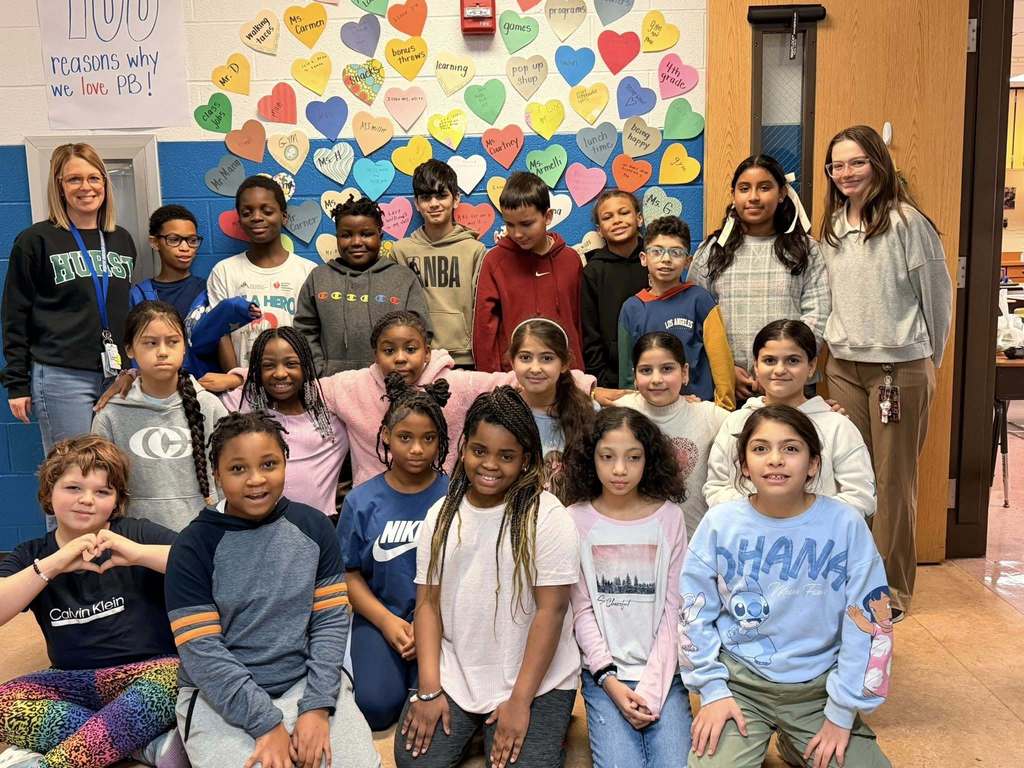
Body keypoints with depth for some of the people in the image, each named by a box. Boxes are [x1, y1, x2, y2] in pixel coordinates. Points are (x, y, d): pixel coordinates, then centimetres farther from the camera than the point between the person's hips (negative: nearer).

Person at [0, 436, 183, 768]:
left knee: (164, 684, -35)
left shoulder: (137, 534, -1)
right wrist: (53, 564, -19)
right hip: (75, 682, 4)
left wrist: (139, 553, -26)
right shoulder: (31, 556, 8)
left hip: (151, 669, -3)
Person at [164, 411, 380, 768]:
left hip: (306, 681, 2)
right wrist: (267, 723, -16)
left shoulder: (313, 526, 2)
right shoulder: (193, 547, -6)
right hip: (220, 696, -2)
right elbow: (201, 652, -10)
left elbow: (331, 620, -1)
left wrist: (317, 707, -12)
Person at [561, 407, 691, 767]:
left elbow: (673, 609, -1)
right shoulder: (576, 520, -3)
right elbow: (581, 610, -2)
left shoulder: (668, 517, -1)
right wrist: (611, 681, -10)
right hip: (604, 672, -1)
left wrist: (652, 684, -8)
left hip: (662, 671, 1)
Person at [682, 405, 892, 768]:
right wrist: (712, 690, -6)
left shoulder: (846, 524, -12)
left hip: (818, 688, 1)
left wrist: (841, 713, -6)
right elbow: (695, 614, -1)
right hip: (740, 682, 0)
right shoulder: (719, 523, -8)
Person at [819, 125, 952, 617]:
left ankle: (893, 589, 13)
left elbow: (938, 294, -2)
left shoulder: (906, 221, -9)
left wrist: (927, 359, 5)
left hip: (899, 368, -5)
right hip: (843, 366, 6)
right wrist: (836, 342, 15)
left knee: (893, 479, 1)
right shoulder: (832, 227, 10)